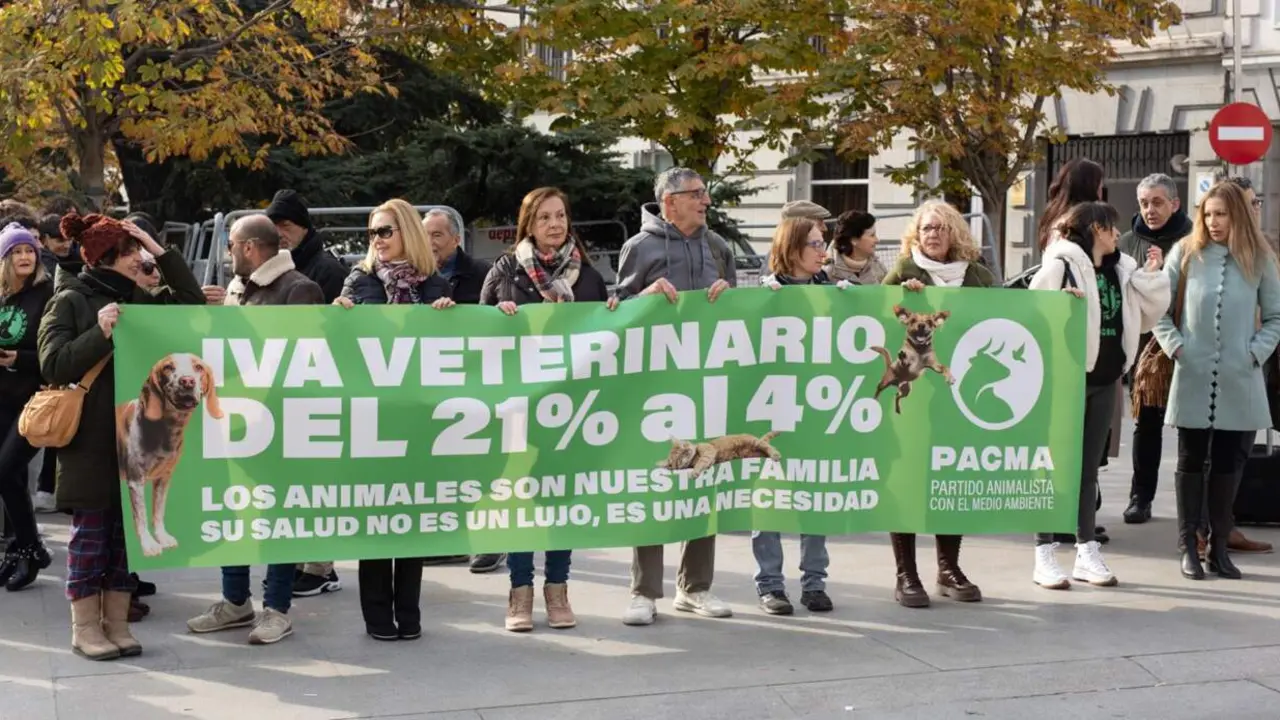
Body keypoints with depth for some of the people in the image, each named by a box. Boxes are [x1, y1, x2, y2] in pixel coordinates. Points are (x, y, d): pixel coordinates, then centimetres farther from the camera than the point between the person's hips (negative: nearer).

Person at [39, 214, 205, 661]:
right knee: (90, 532, 2)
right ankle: (85, 628, 13)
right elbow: (53, 365, -10)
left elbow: (193, 305, 5)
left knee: (127, 531, 9)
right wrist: (100, 333, -21)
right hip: (90, 438, -5)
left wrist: (160, 250, 1)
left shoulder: (141, 299, 10)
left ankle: (117, 623, 19)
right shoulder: (70, 301, -4)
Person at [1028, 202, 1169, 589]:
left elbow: (1146, 317, 13)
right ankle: (1045, 556, 5)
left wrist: (1153, 275, 4)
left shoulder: (1121, 270, 10)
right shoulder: (1061, 265, -9)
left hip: (1105, 380, 6)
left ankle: (1087, 552, 19)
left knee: (1088, 468, 13)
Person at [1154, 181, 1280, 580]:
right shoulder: (1186, 252, 4)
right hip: (1193, 378, -1)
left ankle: (1219, 546, 16)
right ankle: (1188, 546, 11)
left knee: (1229, 464, 6)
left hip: (1240, 382, 1)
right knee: (1192, 462, 5)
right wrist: (1173, 344, -5)